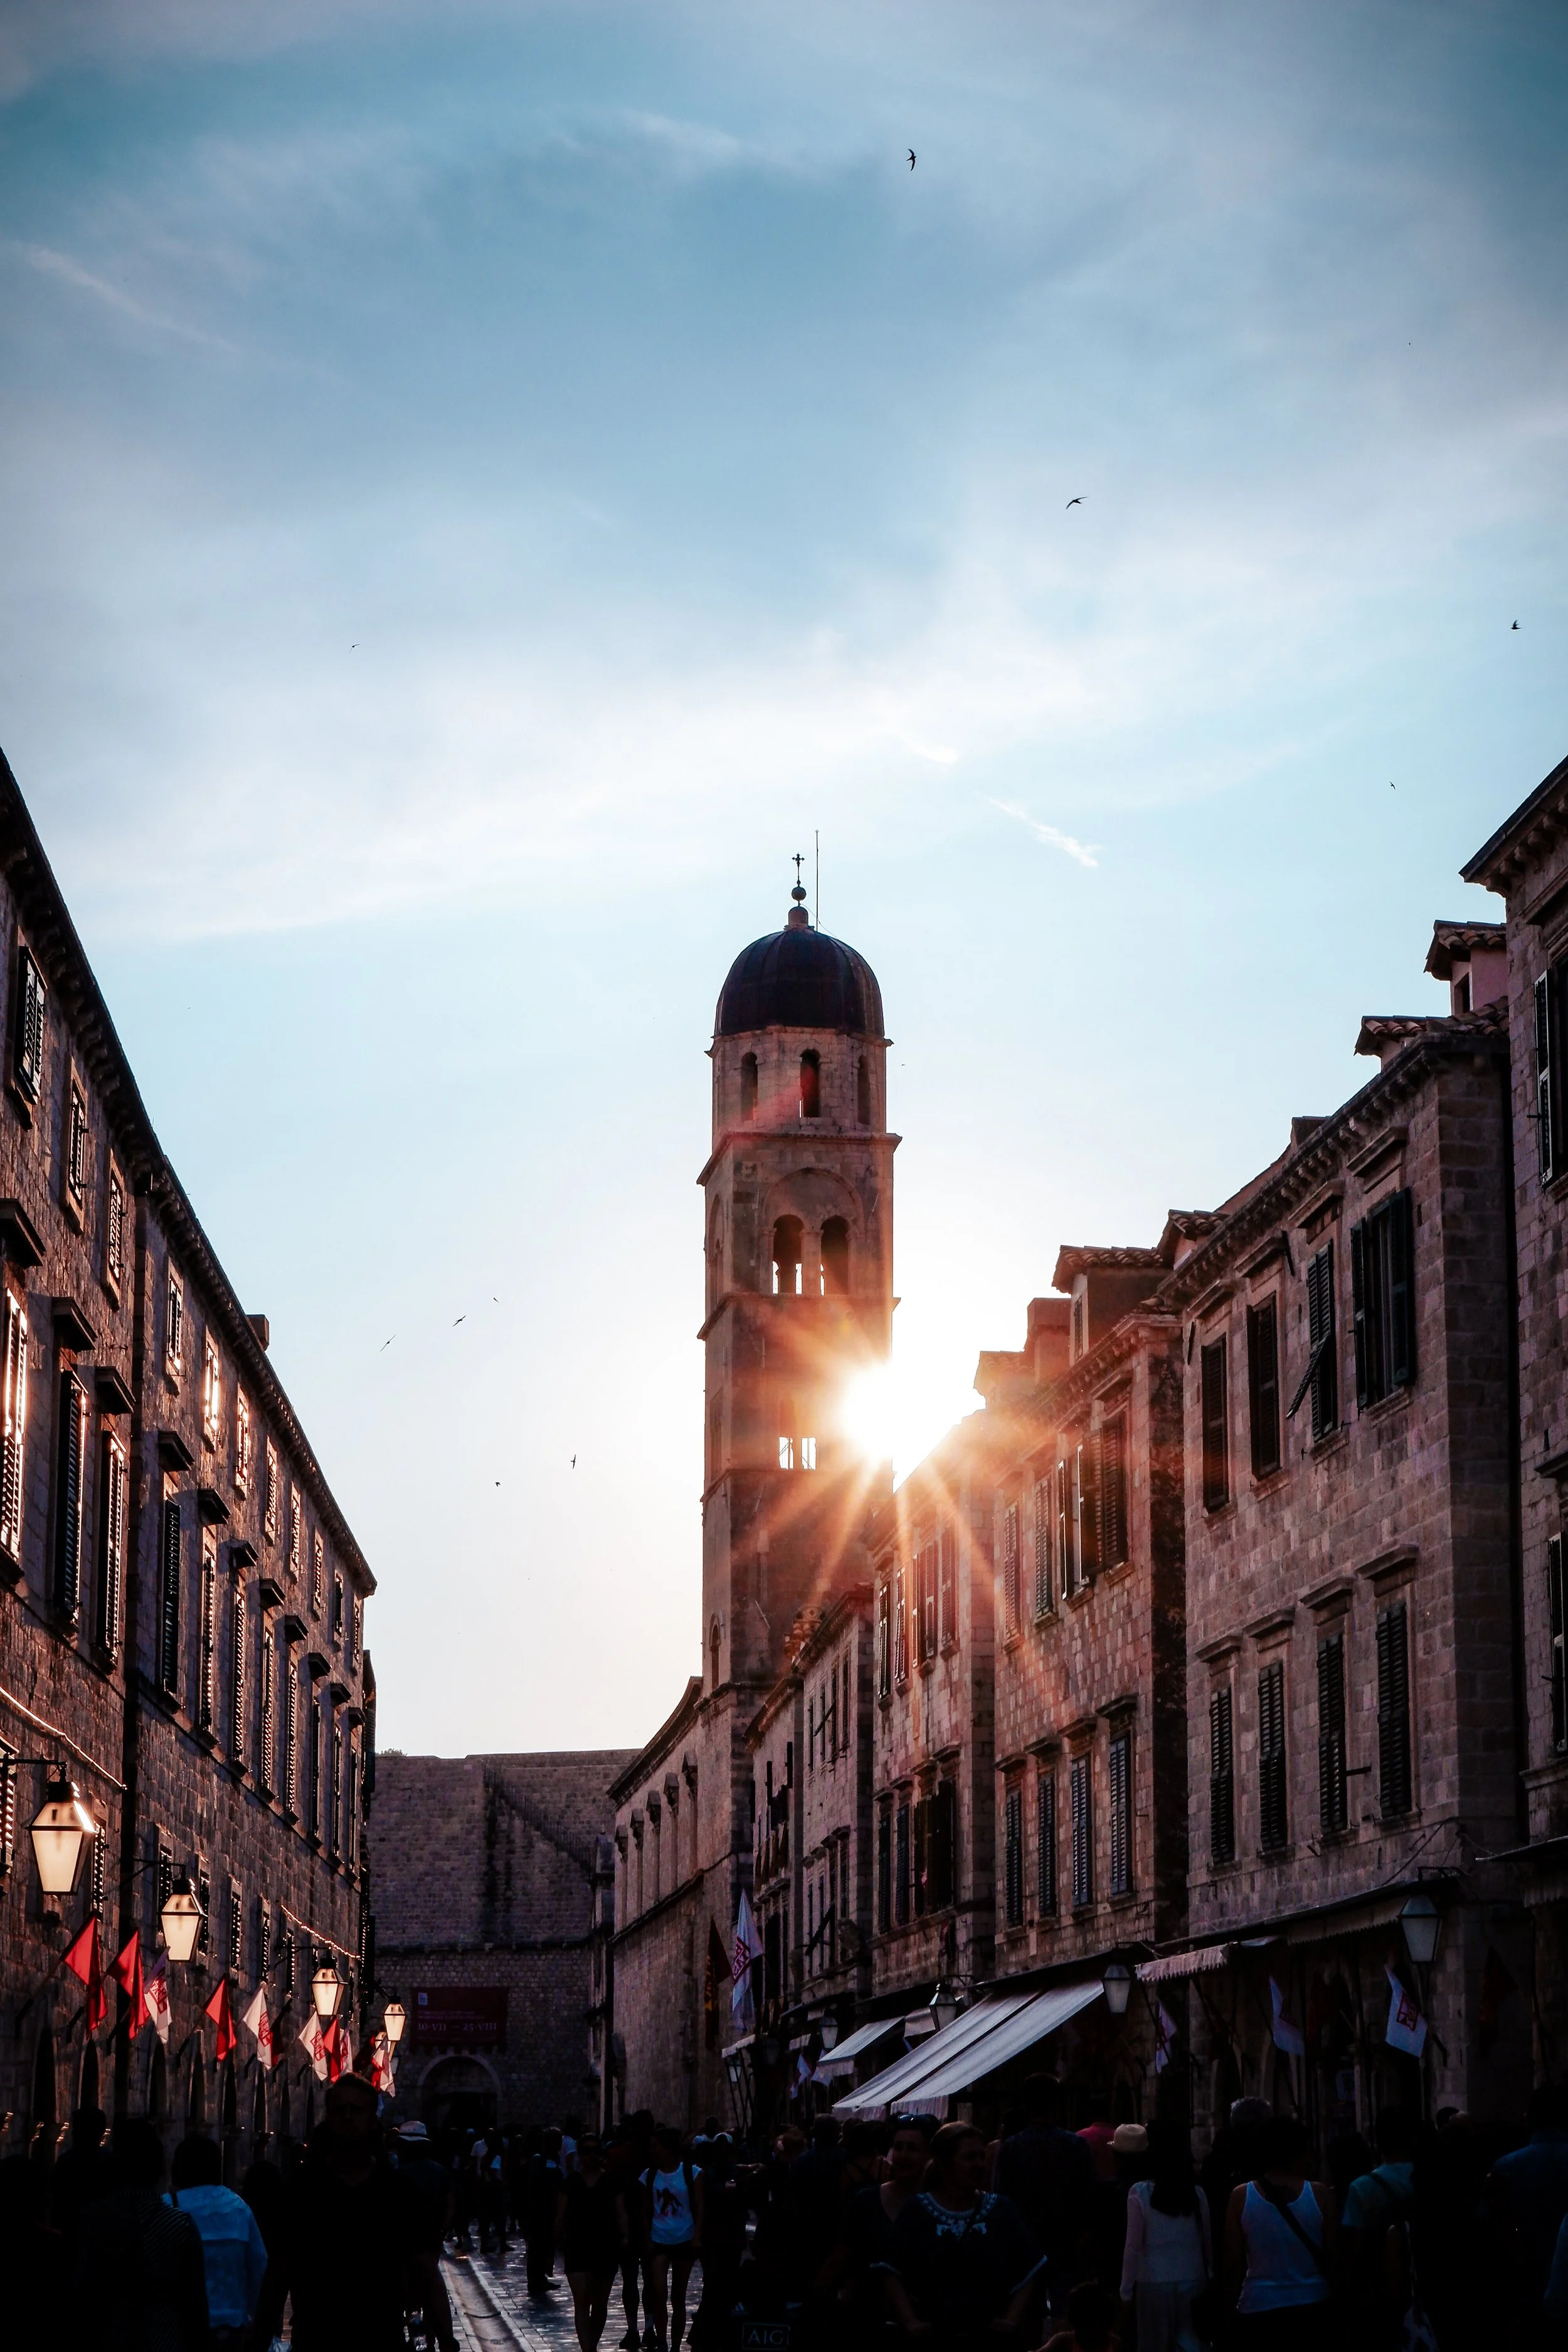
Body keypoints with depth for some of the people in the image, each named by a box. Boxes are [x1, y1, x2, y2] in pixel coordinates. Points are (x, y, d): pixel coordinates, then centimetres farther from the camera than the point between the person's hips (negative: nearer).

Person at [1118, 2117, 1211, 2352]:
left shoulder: (1140, 2194, -8)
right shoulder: (1196, 2194, 0)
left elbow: (1134, 2248, -5)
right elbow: (1207, 2243, 6)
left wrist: (1127, 2289, 3)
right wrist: (1210, 2279, 18)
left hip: (1154, 2283, -2)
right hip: (1193, 2282, 2)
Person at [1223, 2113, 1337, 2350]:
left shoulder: (1241, 2196, -4)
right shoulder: (1320, 2194, -5)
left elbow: (1233, 2264, -2)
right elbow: (1334, 2258, -1)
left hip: (1259, 2309, 0)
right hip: (1311, 2309, 0)